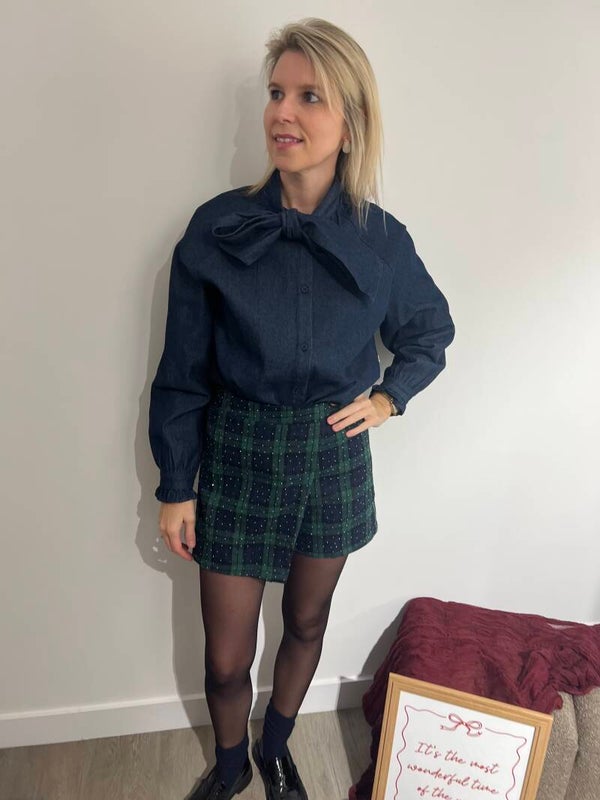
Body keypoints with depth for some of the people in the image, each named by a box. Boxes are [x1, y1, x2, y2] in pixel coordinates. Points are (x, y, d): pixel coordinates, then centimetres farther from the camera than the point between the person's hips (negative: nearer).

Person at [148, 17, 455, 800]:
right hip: (238, 455, -1)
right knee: (227, 657, 10)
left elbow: (433, 329, 13)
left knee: (306, 623, 21)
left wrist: (389, 397, -1)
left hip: (334, 457, 2)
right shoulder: (216, 228, -11)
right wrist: (175, 487, -3)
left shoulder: (381, 238, -7)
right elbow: (183, 373, -6)